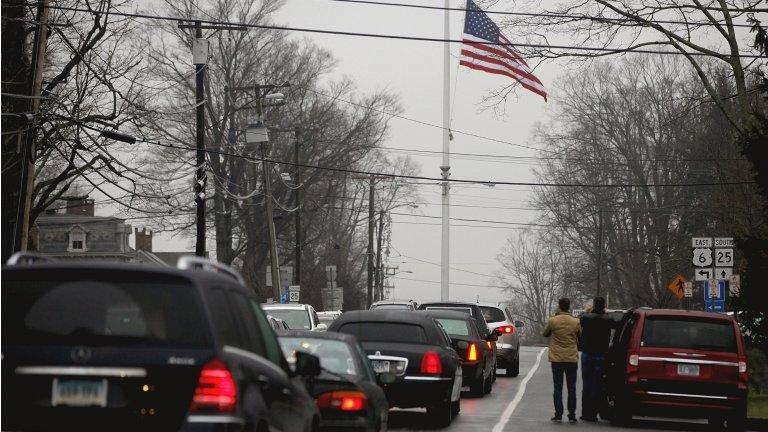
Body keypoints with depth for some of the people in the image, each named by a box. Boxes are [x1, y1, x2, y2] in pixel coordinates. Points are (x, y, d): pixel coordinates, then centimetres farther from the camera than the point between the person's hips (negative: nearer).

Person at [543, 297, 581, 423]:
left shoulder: (552, 321, -8)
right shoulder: (576, 322, -3)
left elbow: (545, 334, 8)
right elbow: (580, 336, 11)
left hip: (557, 359, -1)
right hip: (572, 359, 1)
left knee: (558, 388, 4)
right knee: (572, 388, 8)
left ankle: (558, 414, 0)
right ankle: (572, 415, 6)